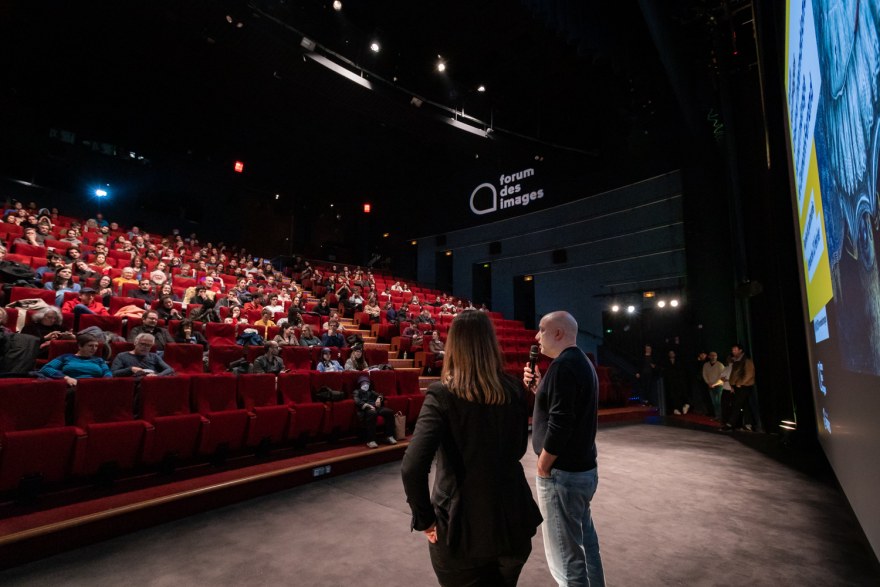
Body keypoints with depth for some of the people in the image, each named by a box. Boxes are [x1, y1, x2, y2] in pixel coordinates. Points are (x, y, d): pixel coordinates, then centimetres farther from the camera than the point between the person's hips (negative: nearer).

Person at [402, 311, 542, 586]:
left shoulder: (441, 395, -19)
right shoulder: (514, 390, -6)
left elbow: (412, 468, -26)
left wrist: (424, 519, -13)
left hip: (461, 525, -4)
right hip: (512, 518, 5)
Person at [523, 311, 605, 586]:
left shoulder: (563, 365, -21)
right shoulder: (582, 361, 11)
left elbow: (558, 425, -27)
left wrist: (542, 468, -14)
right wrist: (538, 386, 4)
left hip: (563, 473, -10)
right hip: (584, 468, 10)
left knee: (565, 558, 2)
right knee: (585, 541, 23)